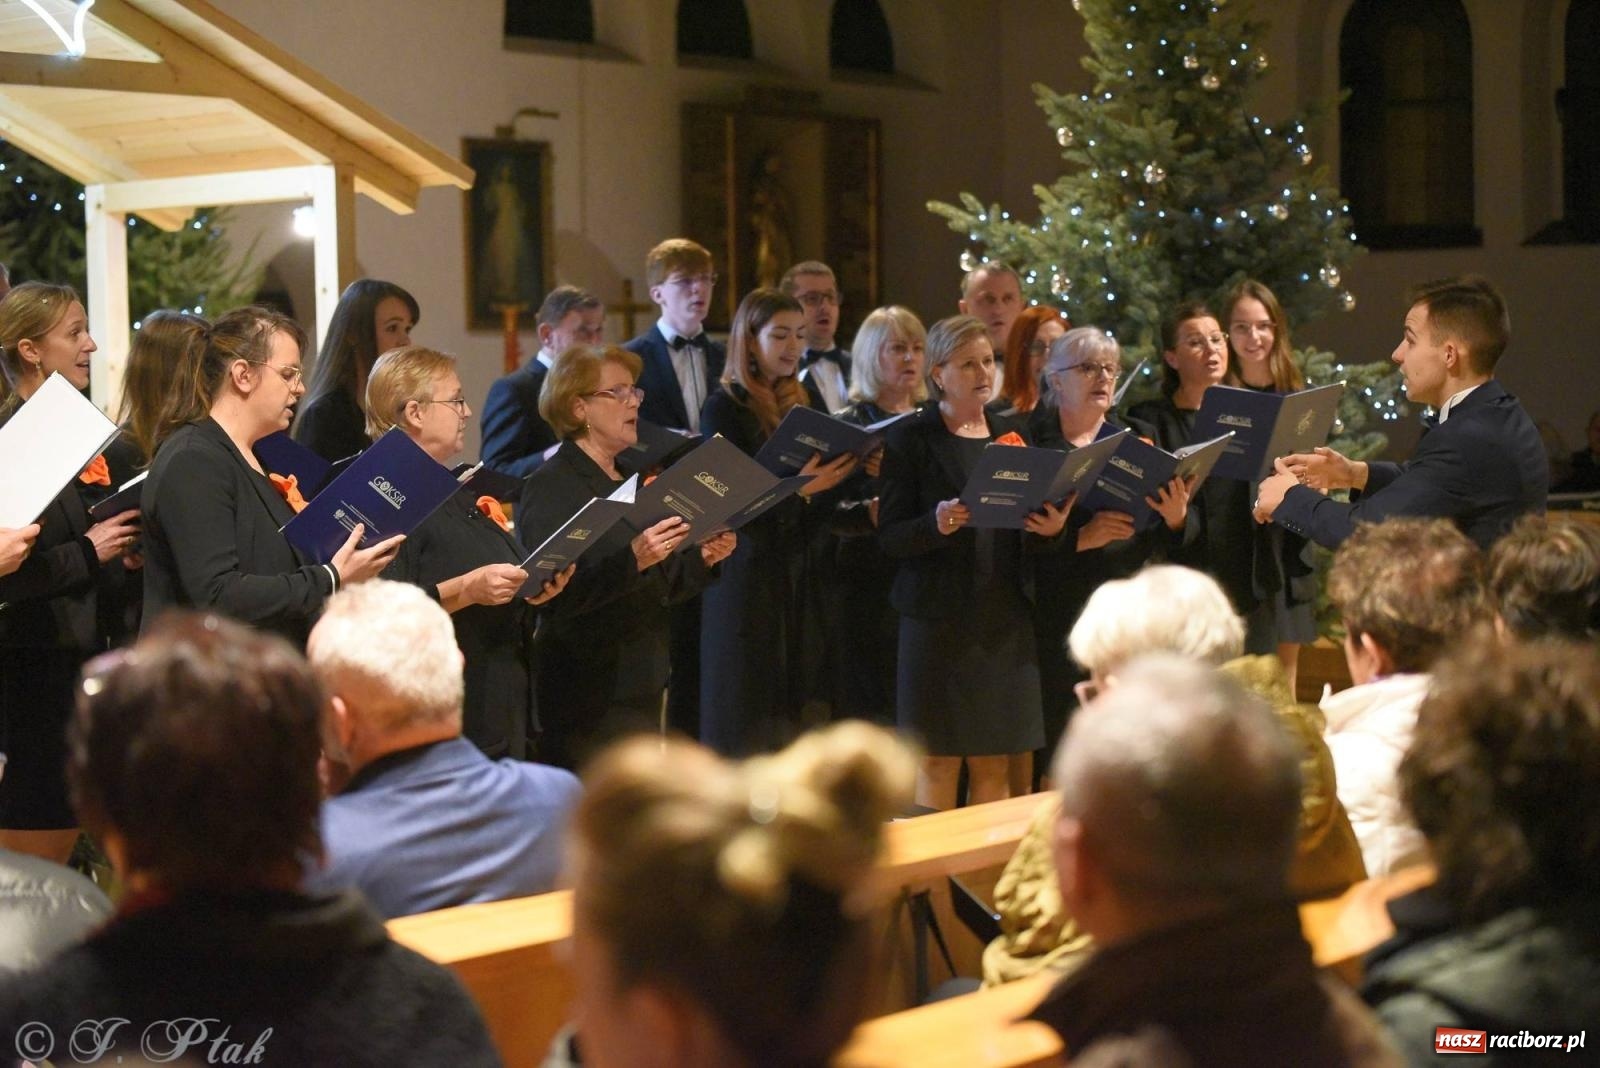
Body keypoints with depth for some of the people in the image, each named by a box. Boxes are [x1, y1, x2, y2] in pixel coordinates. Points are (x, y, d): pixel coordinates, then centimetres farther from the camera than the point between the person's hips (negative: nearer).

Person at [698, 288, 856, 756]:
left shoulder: (799, 403, 15)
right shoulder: (725, 408, -5)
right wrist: (798, 488, -26)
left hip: (798, 575, 6)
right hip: (748, 576, -6)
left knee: (792, 712, 5)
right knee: (746, 729, -4)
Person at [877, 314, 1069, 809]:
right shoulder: (911, 438, -1)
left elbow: (1028, 539, 15)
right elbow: (889, 537, -6)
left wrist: (1051, 529, -7)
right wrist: (937, 524, -25)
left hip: (1005, 619, 4)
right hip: (938, 616, -4)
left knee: (995, 763, 6)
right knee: (938, 762, -2)